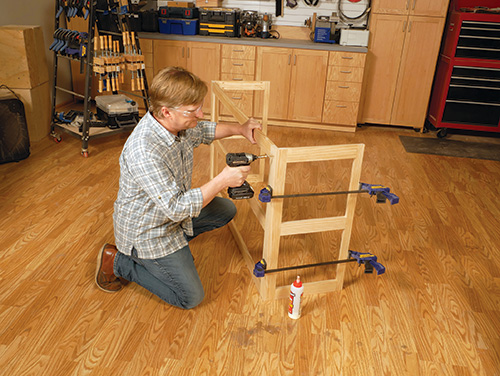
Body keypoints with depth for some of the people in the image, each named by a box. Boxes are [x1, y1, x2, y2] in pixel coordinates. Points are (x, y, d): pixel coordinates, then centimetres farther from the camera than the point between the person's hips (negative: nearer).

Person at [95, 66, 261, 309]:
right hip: (145, 231, -9)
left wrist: (239, 129, -2)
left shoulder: (176, 124, -11)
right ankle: (118, 262, 7)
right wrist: (222, 181, -33)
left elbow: (204, 131, 13)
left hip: (172, 209, 9)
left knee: (226, 210, 16)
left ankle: (176, 243, 19)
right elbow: (177, 209, -36)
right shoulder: (144, 152, -38)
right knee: (190, 298, -1)